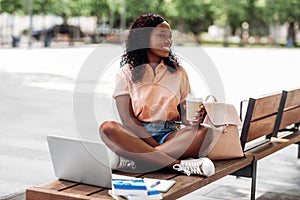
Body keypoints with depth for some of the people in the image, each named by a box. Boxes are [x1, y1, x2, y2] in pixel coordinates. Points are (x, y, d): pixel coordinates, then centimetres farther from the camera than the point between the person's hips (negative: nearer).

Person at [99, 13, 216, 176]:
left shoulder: (178, 72, 13)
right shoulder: (127, 73, 4)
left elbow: (184, 114, 9)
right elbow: (127, 119, -6)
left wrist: (192, 119, -17)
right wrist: (156, 145, -18)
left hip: (170, 135, 2)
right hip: (137, 136, -2)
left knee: (204, 132, -28)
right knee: (107, 128, -33)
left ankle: (132, 160, -33)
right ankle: (177, 164, -38)